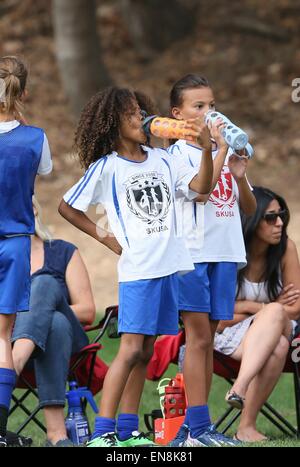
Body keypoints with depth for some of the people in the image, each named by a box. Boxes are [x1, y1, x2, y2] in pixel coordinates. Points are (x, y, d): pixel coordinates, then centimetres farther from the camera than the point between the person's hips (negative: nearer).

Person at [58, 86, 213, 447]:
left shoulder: (161, 160, 10)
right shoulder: (106, 168, -3)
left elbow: (201, 186, 2)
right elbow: (67, 207, 4)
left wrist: (207, 149, -12)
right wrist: (103, 237, 1)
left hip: (167, 266, 6)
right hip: (136, 270, -6)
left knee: (146, 351, 8)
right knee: (131, 349, -14)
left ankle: (127, 430, 13)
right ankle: (102, 432, -15)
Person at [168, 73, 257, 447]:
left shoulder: (225, 150, 14)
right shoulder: (179, 152, -3)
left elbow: (249, 208, 13)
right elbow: (200, 191, -19)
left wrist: (239, 175, -5)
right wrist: (219, 150, -15)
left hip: (226, 252, 6)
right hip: (193, 252, -6)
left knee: (207, 339, 6)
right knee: (198, 337, -8)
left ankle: (192, 426, 9)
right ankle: (199, 426, -8)